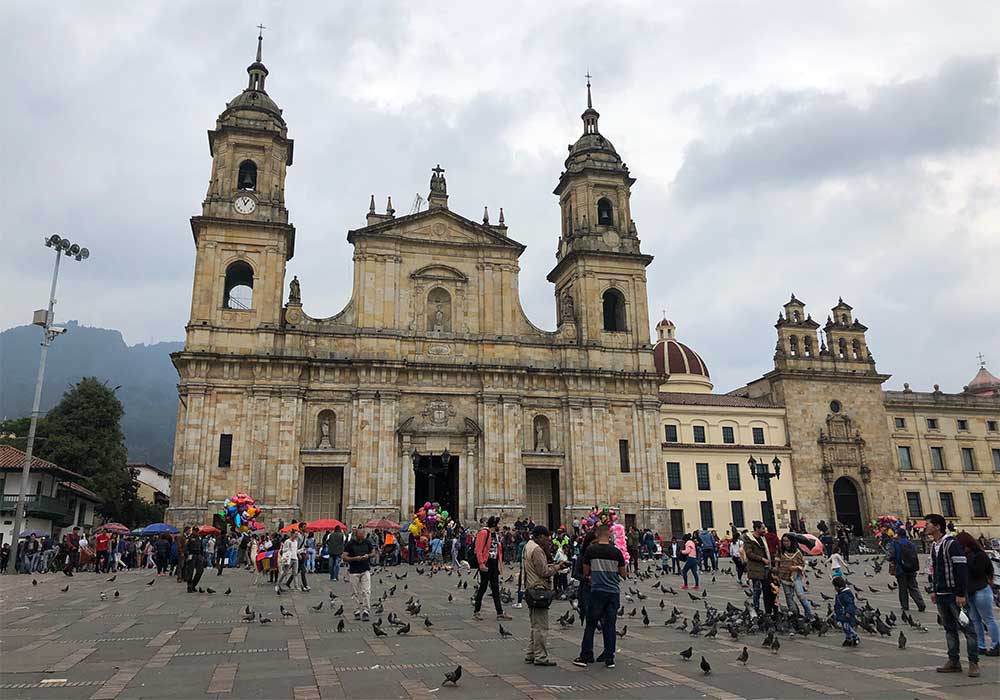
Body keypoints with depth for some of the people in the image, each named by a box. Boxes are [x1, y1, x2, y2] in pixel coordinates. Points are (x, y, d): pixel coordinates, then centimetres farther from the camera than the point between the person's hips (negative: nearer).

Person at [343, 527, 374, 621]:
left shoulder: (367, 542, 2)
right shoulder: (350, 544, -6)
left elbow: (373, 553, 13)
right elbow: (345, 557, -7)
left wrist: (368, 556, -9)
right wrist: (355, 558, -21)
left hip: (366, 570, 1)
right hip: (354, 571, -1)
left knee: (366, 591, -8)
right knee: (357, 593, 6)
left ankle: (365, 611, -4)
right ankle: (357, 612, 18)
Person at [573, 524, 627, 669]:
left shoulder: (590, 550, -5)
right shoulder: (616, 552, -1)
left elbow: (585, 572, 5)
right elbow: (624, 574, 8)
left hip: (597, 591, -2)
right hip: (613, 592, 2)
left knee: (591, 624, 6)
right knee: (610, 625, 8)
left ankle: (585, 657, 9)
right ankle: (609, 658, 9)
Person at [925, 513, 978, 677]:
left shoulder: (951, 544, -13)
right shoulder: (934, 546, 13)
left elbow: (962, 569, -17)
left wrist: (960, 594, -19)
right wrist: (934, 590, 18)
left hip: (954, 594, -8)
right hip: (941, 596, 8)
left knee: (966, 628, -1)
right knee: (949, 629, 11)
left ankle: (973, 663, 5)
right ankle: (954, 662, 17)